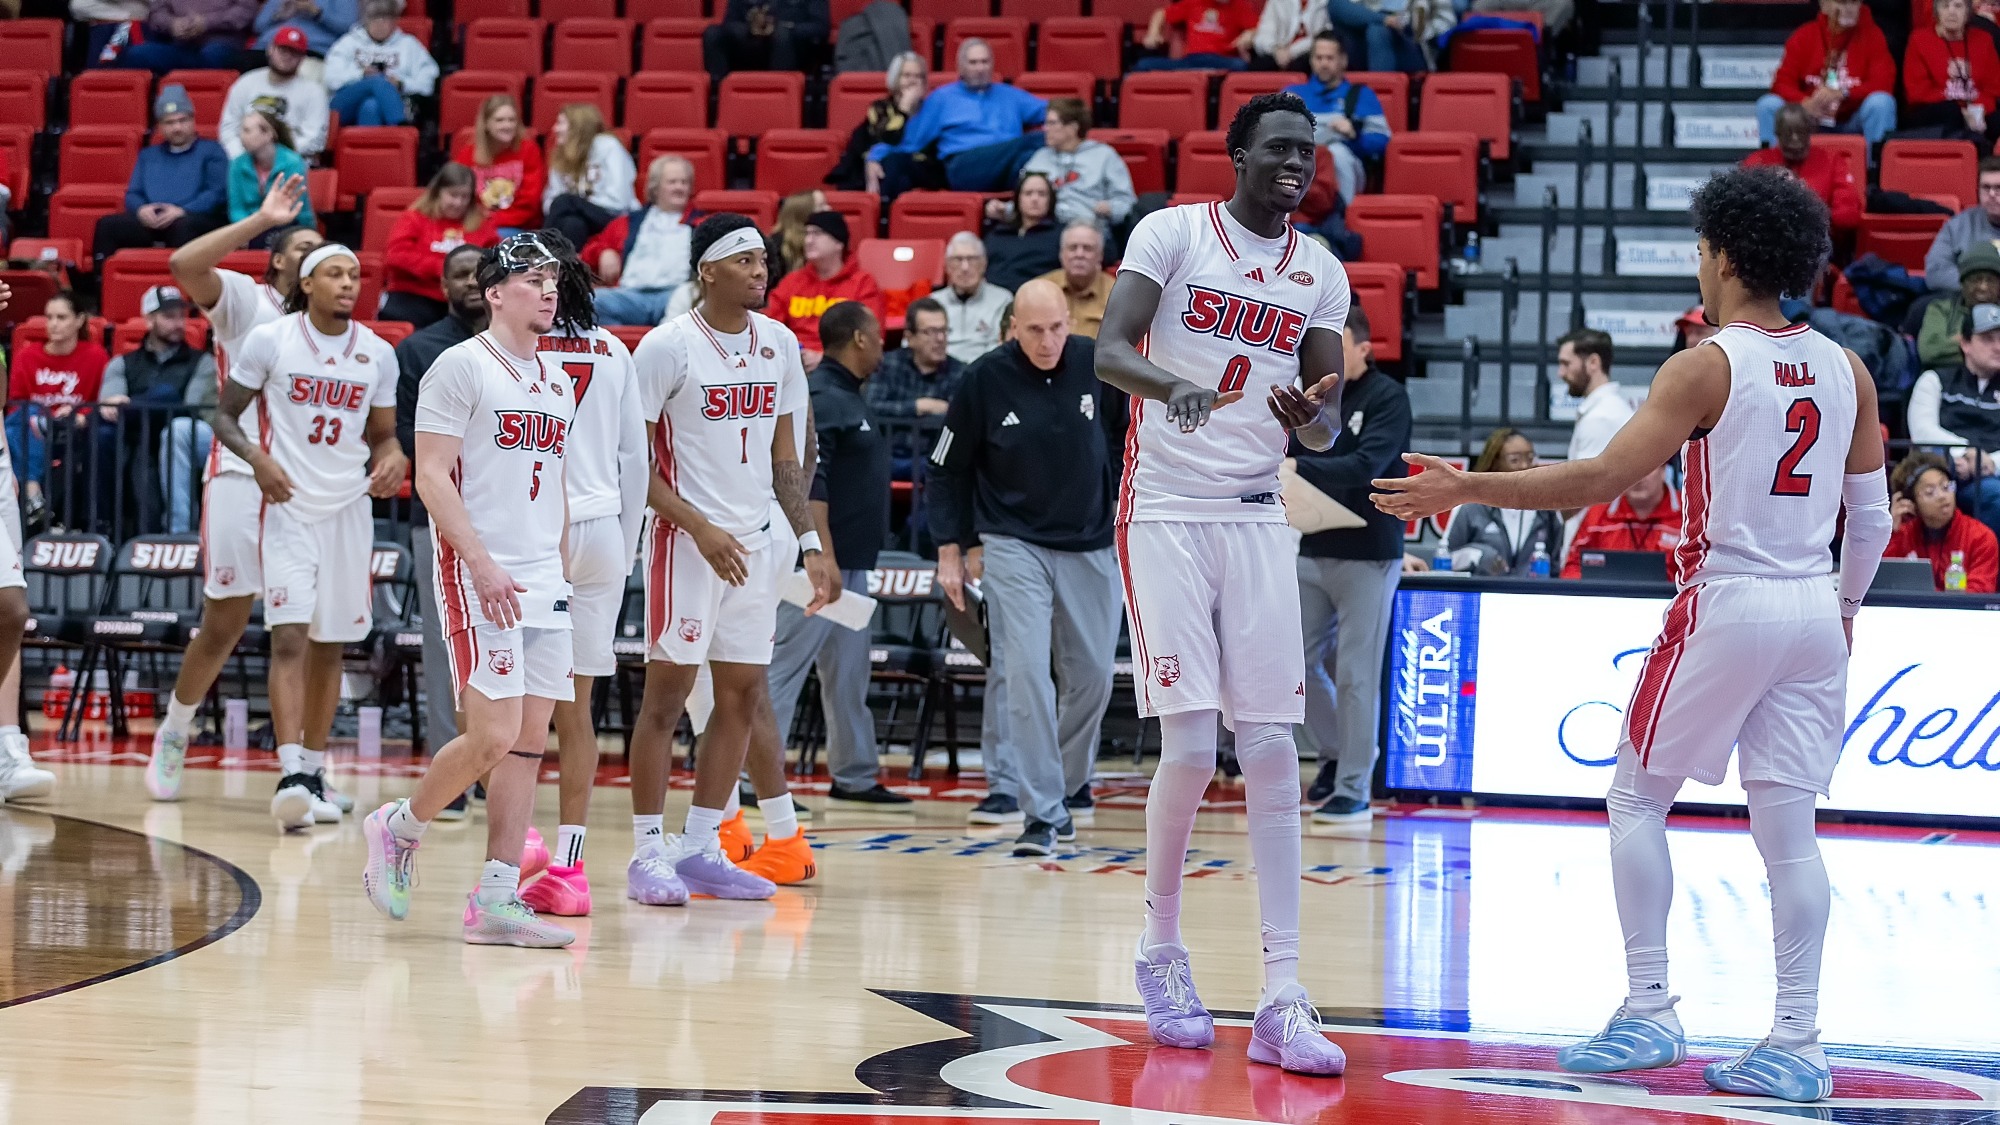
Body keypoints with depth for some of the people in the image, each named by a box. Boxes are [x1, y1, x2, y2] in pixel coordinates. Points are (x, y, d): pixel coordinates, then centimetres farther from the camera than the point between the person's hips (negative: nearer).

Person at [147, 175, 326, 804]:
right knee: (223, 627, 0)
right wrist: (261, 220, -17)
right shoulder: (245, 299, 1)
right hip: (241, 477, -4)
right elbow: (183, 264, -18)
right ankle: (172, 736, 21)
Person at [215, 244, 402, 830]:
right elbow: (224, 415, 0)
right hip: (289, 506, -4)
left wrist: (393, 458, -9)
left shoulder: (377, 353, 5)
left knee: (330, 645, 10)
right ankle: (290, 775, -23)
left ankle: (315, 772, 20)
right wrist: (256, 456, -19)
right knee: (290, 637, -16)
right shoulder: (268, 340, -5)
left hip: (350, 509, 4)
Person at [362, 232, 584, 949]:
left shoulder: (557, 382, 17)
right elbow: (431, 475, -12)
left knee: (530, 741, 3)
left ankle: (496, 902, 5)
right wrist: (484, 564, -20)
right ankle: (400, 830, 11)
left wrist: (559, 567, 17)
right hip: (478, 577, -8)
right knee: (493, 736, -13)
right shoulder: (462, 366, -6)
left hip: (543, 584, 8)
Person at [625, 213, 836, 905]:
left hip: (757, 540, 6)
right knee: (667, 693, -3)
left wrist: (810, 545, 6)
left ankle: (701, 848, 15)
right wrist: (701, 527, -17)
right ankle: (648, 852, 3)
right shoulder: (669, 347, -10)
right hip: (688, 539, -6)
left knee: (743, 697, 7)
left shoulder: (779, 344, 8)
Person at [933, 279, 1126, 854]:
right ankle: (1045, 812, -10)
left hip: (1091, 546, 2)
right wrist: (951, 549, -1)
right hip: (1013, 544, -2)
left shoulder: (1098, 365, -5)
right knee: (1025, 675, -13)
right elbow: (948, 468, 1)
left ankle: (1070, 781, 32)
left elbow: (1128, 439, 9)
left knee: (1092, 676, 8)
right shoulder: (986, 378, -9)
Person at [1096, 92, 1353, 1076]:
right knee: (1190, 748, -9)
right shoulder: (1174, 232, -4)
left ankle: (1282, 1000, -3)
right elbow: (1109, 351, -15)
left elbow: (1328, 423, 11)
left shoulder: (1321, 273, 9)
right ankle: (1161, 950, 14)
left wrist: (1308, 418, -13)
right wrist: (1172, 384, -36)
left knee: (1273, 754, -3)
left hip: (1256, 520, 4)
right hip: (1166, 511, -4)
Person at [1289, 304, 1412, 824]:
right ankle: (1335, 751, 30)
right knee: (1298, 663, 8)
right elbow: (1295, 463, 7)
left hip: (1368, 555, -6)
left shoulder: (1387, 398, -9)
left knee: (1356, 675, -3)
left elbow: (1365, 466, -23)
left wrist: (1298, 468, -34)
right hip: (1313, 550, 6)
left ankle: (1353, 789, 4)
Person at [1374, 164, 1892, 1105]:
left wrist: (1463, 488, -13)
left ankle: (1648, 1011, 4)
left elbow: (1603, 478, -17)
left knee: (1638, 797, 9)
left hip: (1726, 604, -5)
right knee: (1787, 824, 6)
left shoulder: (1706, 367, -10)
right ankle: (1796, 1043, 3)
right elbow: (1873, 518, 10)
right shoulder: (1845, 371, 7)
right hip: (1814, 609, 6)